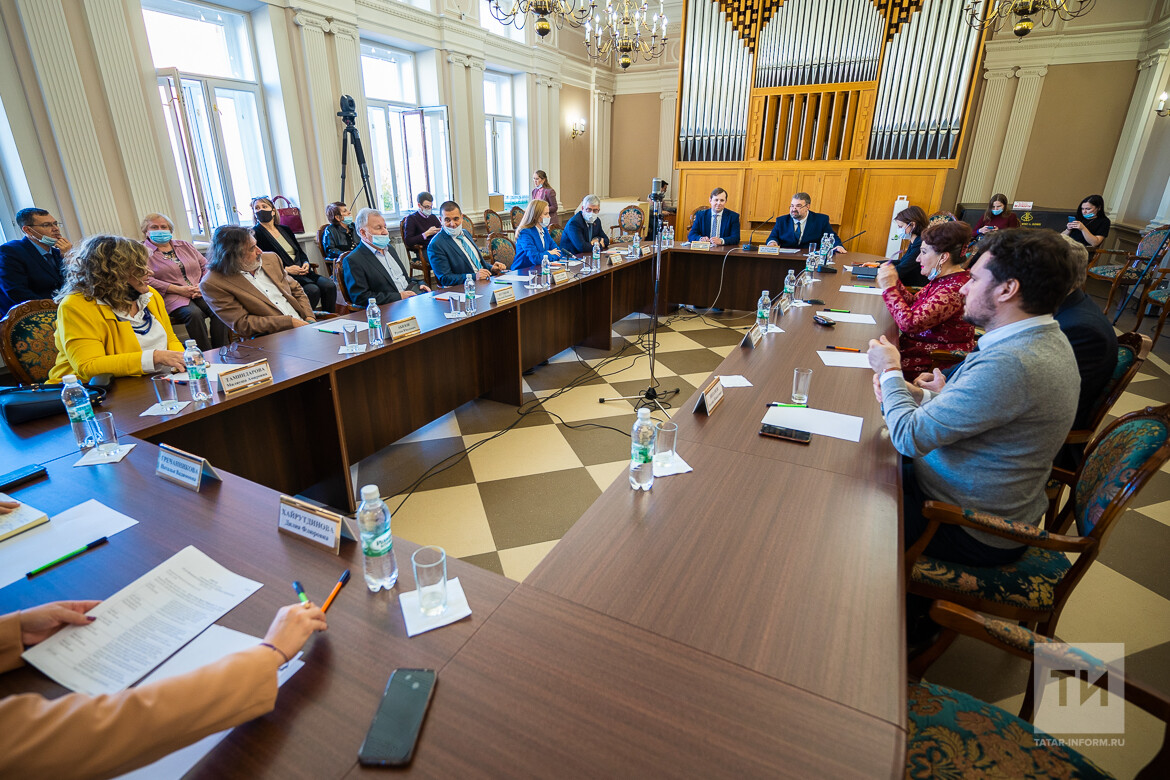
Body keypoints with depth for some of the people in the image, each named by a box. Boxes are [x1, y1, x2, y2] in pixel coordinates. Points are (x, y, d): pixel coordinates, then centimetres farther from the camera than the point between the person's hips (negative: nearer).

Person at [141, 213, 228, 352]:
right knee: (193, 313, -36)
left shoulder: (184, 246, 24)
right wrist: (178, 289, -14)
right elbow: (145, 279, -4)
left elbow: (206, 266, 18)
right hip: (171, 297, -4)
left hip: (200, 292, 4)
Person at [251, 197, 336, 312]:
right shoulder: (255, 233, 2)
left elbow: (300, 252, 22)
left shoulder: (285, 229, 22)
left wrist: (306, 263, -1)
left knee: (330, 285, -20)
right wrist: (287, 269, -15)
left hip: (302, 272, 6)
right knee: (313, 290, -32)